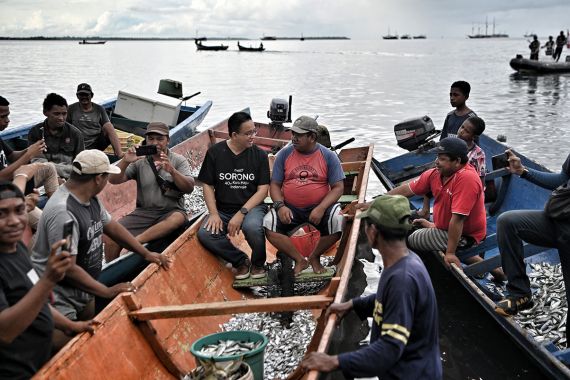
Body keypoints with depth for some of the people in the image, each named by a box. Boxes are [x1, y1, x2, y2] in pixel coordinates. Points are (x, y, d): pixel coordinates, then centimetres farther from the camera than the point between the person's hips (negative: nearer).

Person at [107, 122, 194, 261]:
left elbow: (189, 188, -8)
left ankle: (136, 241, -37)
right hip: (144, 212, 2)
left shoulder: (178, 160, 4)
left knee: (178, 219, -37)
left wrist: (172, 171, -25)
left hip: (171, 211, -1)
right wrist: (125, 161, -19)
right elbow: (114, 180, -1)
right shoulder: (139, 161, 7)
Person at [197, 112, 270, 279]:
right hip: (223, 210, 2)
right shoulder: (215, 152, 0)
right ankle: (241, 261, -2)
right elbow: (207, 185, 4)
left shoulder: (259, 155, -1)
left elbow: (263, 190, -4)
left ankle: (258, 263, -3)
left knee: (252, 227, -36)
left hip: (251, 207, -1)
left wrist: (241, 213, -16)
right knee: (205, 234, -27)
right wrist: (214, 214, -10)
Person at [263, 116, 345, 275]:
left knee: (338, 222, -30)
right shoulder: (284, 154, 4)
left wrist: (321, 208, -19)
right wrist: (280, 206, -15)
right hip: (290, 208, 1)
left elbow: (338, 187, -4)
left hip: (320, 207, -1)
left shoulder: (329, 156, 0)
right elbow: (274, 184, 5)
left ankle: (315, 257, -2)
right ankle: (299, 260, -8)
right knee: (268, 224, -25)